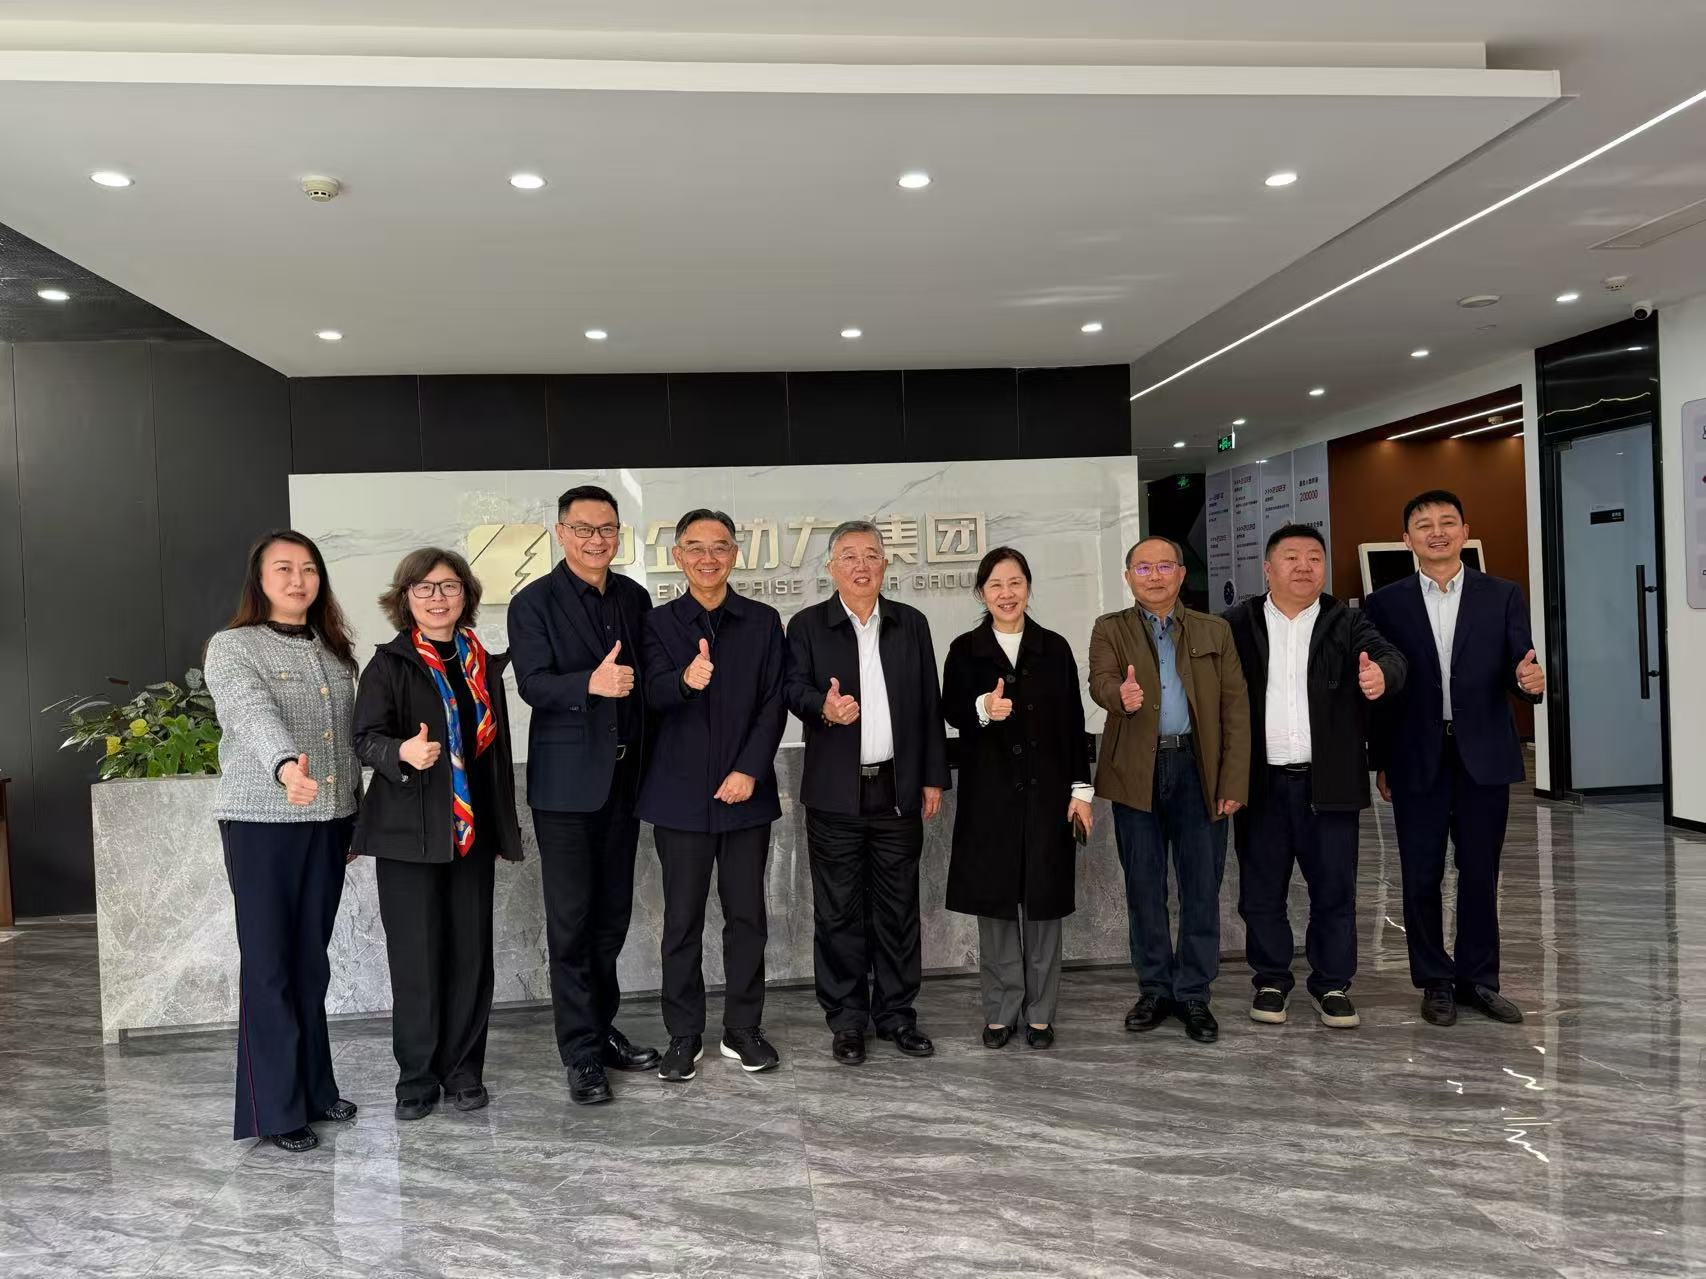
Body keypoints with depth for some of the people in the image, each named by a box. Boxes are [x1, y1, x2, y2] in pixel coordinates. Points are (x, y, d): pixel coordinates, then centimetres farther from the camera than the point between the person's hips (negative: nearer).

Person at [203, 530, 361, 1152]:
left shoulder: (334, 649, 12)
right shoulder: (232, 647, -6)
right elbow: (254, 716, -26)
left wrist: (359, 813, 13)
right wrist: (286, 768, -44)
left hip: (328, 822, 5)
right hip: (262, 823, -5)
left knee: (311, 961, 13)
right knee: (268, 965, 0)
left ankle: (314, 1087, 24)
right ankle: (275, 1108, 10)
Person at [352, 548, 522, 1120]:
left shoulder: (485, 664, 11)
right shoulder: (389, 664, -2)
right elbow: (366, 738, -12)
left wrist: (504, 830, 16)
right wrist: (402, 752, -35)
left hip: (473, 830, 4)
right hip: (409, 833, -4)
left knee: (472, 953, 7)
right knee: (416, 956, 1)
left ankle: (463, 1069, 20)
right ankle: (417, 1076, 16)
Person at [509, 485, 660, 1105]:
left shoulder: (634, 597, 9)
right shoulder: (534, 602, -6)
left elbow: (646, 675, 12)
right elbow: (532, 683, -16)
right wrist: (591, 683, -33)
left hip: (623, 778, 5)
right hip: (567, 781, -5)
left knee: (612, 914, 15)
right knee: (571, 920, 1)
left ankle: (602, 1028, 31)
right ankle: (581, 1053, 12)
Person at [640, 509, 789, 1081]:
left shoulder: (764, 622, 5)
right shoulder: (658, 622, 3)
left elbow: (774, 704, 0)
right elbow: (654, 694, -13)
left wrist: (750, 771, -11)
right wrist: (685, 680, -35)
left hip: (746, 792, 1)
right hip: (680, 794, -1)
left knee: (747, 915, 8)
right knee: (682, 920, 5)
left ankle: (743, 1029, 22)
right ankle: (684, 1036, 18)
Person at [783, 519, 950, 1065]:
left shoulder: (911, 624, 9)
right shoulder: (807, 626, 2)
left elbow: (929, 704, 9)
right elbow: (795, 688, -8)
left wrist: (934, 776, 6)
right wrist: (824, 707, -31)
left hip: (898, 789, 2)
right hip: (836, 793, -2)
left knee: (898, 908, 9)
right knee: (839, 912, 6)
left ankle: (896, 1013, 23)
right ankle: (846, 1019, 18)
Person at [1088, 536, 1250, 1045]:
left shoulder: (1214, 632, 9)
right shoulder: (1110, 629, 6)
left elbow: (1235, 708, 3)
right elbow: (1101, 681, -13)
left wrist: (1233, 782, -6)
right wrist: (1121, 695, -38)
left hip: (1198, 771, 1)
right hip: (1136, 773, 0)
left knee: (1201, 888, 5)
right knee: (1144, 888, 9)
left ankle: (1193, 993, 19)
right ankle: (1155, 988, 24)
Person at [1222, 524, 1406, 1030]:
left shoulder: (1347, 623, 4)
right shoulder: (1236, 624, 4)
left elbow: (1388, 655, -14)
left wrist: (1381, 673, -37)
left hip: (1328, 782, 0)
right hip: (1259, 782, 0)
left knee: (1334, 889, 7)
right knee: (1261, 890, 9)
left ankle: (1333, 985, 23)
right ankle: (1271, 981, 25)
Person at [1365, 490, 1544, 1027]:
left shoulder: (1502, 596, 4)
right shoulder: (1386, 603, 2)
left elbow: (1517, 671, 0)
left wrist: (1529, 680, -24)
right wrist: (1380, 761, 3)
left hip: (1483, 755, 1)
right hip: (1417, 759, 0)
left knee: (1480, 873, 10)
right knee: (1421, 876, 6)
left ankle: (1478, 978, 24)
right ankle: (1435, 980, 20)